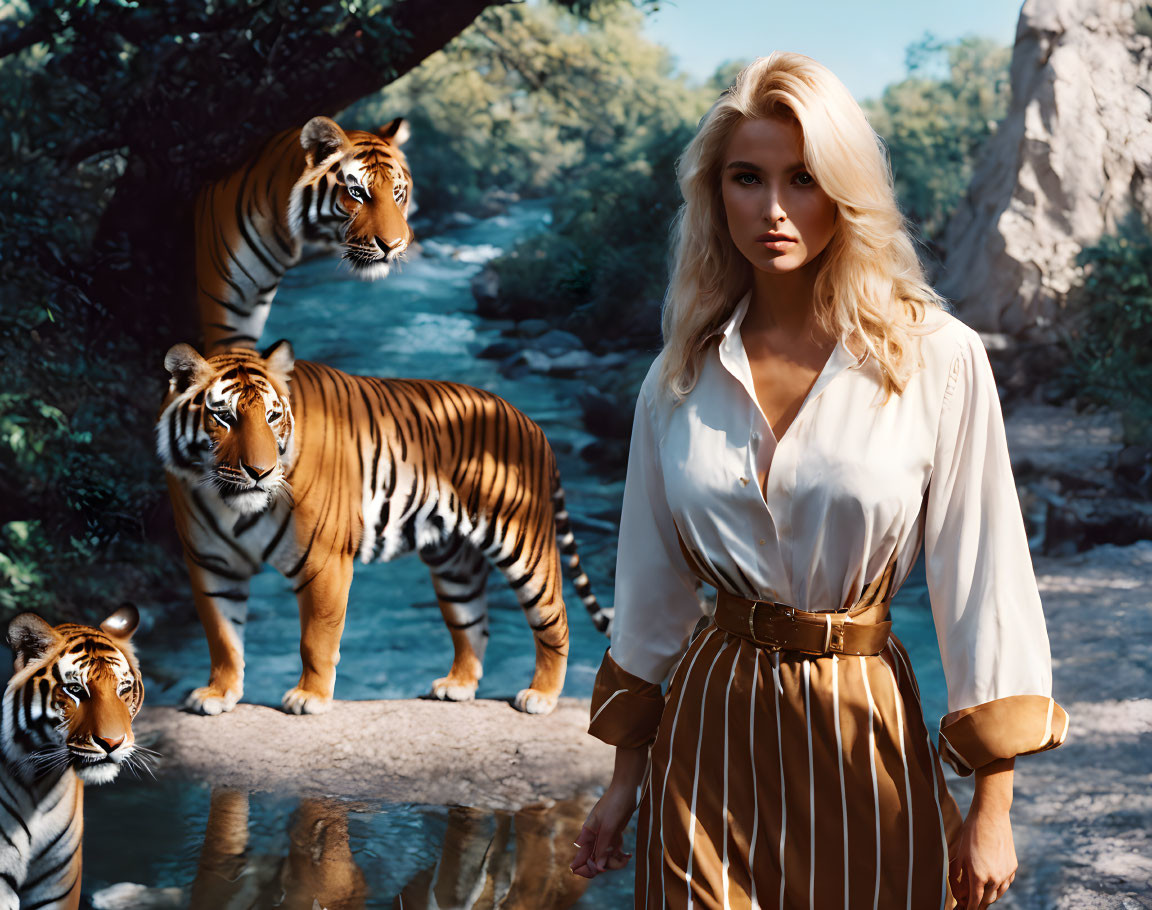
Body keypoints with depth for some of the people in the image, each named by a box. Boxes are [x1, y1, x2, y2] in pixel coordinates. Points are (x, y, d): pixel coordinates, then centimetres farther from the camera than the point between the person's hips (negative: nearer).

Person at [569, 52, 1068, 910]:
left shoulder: (938, 361, -8)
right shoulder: (680, 379, 2)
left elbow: (983, 586, -6)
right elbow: (652, 589, 10)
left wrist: (993, 807, -6)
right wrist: (626, 775, 12)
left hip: (862, 736, -2)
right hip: (710, 736, 2)